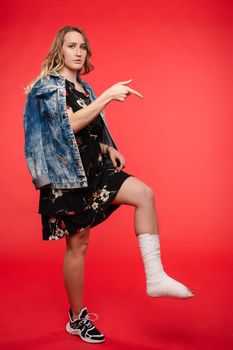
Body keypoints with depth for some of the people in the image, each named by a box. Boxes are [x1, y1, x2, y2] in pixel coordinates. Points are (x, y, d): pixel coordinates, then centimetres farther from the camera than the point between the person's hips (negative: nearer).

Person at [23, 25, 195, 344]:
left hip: (93, 168, 7)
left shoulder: (84, 88, 17)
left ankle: (155, 277, -14)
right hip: (67, 173, -7)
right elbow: (70, 125, -21)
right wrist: (108, 95, -21)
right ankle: (77, 319, 17)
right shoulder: (48, 85, -5)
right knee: (78, 242, -1)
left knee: (144, 194, -14)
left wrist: (109, 149, 3)